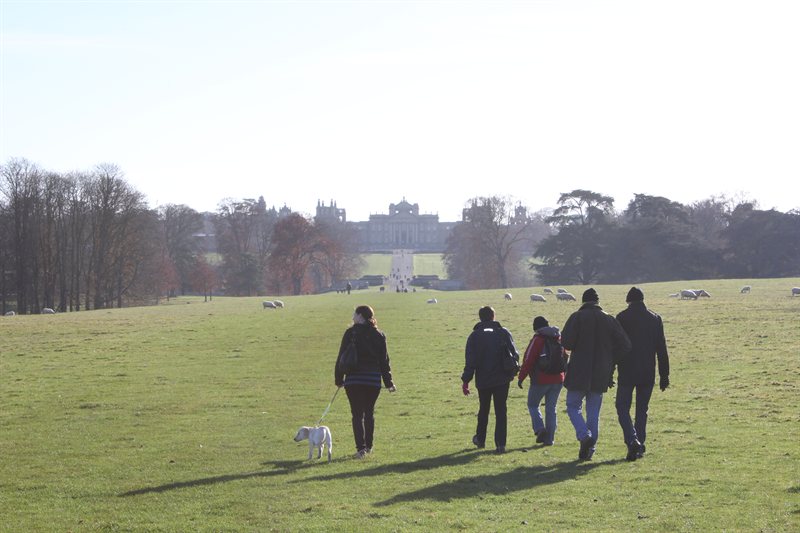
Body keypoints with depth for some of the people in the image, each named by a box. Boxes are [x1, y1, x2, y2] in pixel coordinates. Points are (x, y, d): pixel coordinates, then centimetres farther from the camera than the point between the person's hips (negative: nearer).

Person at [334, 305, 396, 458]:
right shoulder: (379, 335, 6)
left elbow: (342, 357, -3)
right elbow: (384, 360, 7)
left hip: (354, 380, -3)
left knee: (357, 414, -1)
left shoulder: (351, 333, -4)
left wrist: (339, 379, 4)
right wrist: (389, 382, 12)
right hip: (374, 380, 3)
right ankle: (368, 446, 22)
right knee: (369, 412, 16)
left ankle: (361, 447, -12)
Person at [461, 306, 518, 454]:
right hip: (502, 379, 0)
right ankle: (500, 443, -7)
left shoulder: (475, 336, -3)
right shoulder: (504, 333, 1)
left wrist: (466, 380, -4)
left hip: (483, 380, 0)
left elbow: (470, 361, -7)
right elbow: (515, 354, 1)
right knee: (501, 411, 1)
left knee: (483, 409, 19)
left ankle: (480, 439, 31)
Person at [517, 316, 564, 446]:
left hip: (540, 380, -5)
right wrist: (563, 375, 25)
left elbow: (528, 360, -12)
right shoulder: (558, 338, 9)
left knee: (532, 405, 12)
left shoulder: (537, 339, -10)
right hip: (557, 380, 5)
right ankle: (549, 438, 7)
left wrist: (521, 377, -5)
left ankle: (540, 428, -9)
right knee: (551, 408, 10)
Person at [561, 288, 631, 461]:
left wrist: (577, 347, 5)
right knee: (593, 412, 11)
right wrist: (608, 357, 12)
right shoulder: (609, 319, 4)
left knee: (573, 407, 9)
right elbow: (625, 345, -2)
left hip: (578, 374, -3)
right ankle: (588, 450, 10)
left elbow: (566, 342, -17)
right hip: (600, 375, 3)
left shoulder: (577, 317, -6)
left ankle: (584, 435, -15)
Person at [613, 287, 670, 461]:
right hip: (647, 374, 3)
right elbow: (662, 350, 5)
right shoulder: (655, 319, 5)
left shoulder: (622, 318, -5)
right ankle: (639, 446, 11)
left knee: (623, 407, 3)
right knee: (642, 410, 13)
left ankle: (632, 441, -18)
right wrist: (664, 375, 9)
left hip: (626, 373, -3)